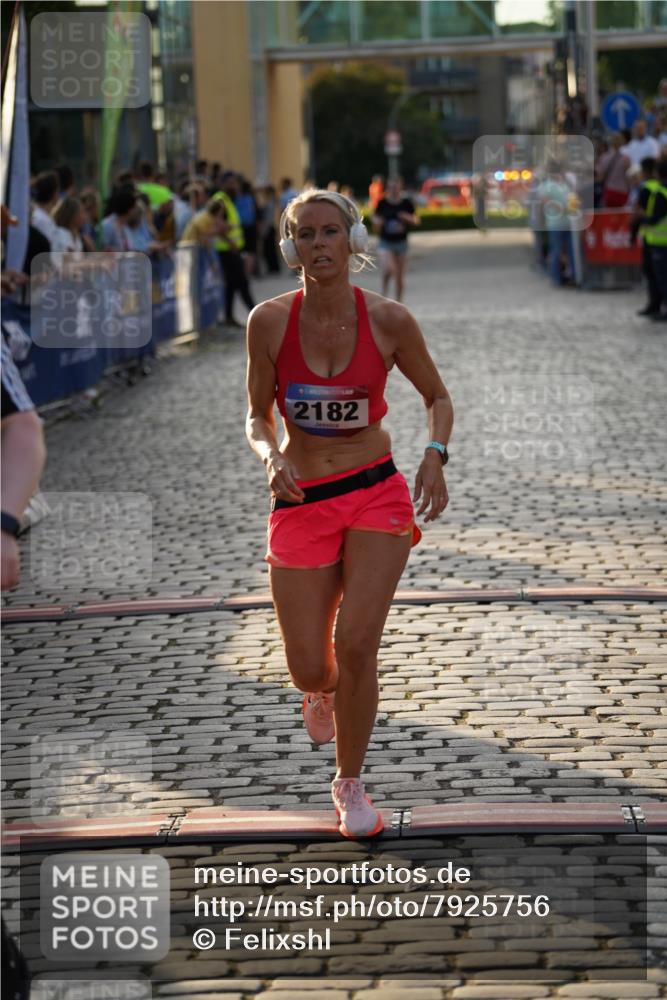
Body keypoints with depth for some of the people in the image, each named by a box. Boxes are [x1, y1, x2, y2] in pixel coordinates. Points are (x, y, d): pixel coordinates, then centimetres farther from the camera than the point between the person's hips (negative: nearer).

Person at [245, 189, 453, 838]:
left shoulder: (388, 321, -8)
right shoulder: (270, 321, -7)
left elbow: (437, 398, 7)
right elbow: (257, 417, 4)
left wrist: (434, 457, -11)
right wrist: (272, 459, -17)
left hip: (377, 493, -1)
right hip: (301, 501, 1)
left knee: (356, 647, -14)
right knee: (309, 669, 0)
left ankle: (350, 783, 10)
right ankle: (321, 690, 41)